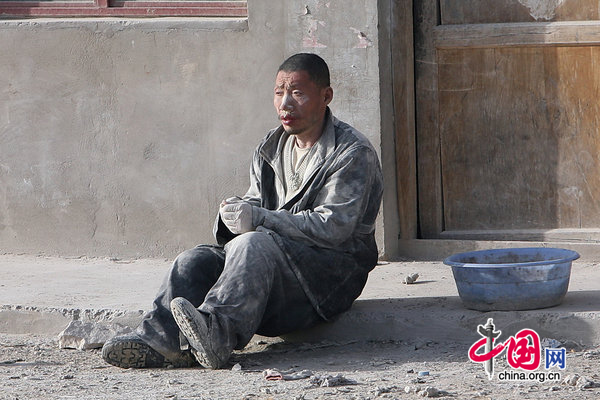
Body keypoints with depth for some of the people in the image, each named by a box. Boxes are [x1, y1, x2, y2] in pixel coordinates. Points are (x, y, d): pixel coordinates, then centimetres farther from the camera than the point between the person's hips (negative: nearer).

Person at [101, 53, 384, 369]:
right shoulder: (271, 149, 18)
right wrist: (236, 214, -11)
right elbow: (256, 206, 16)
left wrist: (258, 218, -23)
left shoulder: (353, 153, -6)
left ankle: (217, 329, -58)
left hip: (333, 269, -7)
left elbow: (332, 227, -16)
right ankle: (158, 339, -39)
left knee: (254, 243, -35)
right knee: (195, 261, -15)